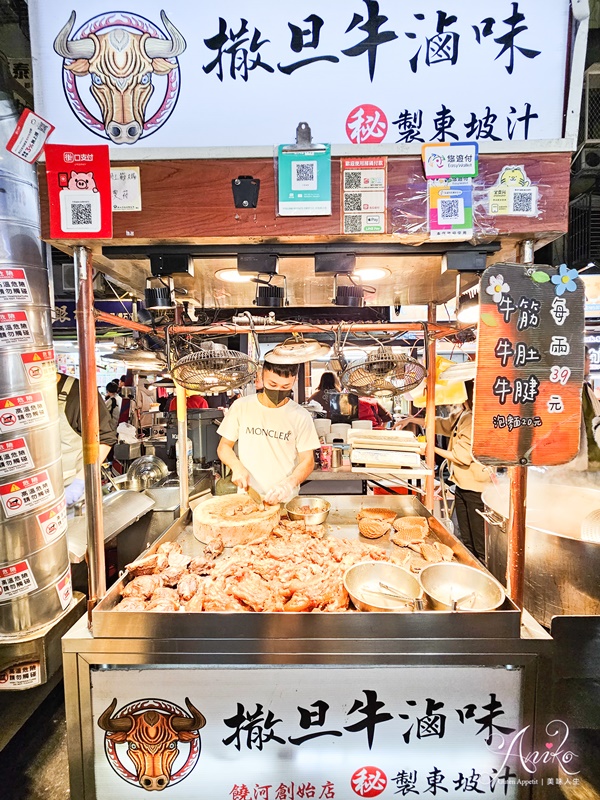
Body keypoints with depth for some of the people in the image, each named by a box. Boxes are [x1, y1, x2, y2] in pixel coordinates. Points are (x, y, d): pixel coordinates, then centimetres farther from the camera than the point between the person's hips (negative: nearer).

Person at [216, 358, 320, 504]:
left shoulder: (301, 417, -1)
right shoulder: (241, 407, 3)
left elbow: (307, 461, 1)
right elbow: (224, 446, 10)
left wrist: (289, 484, -17)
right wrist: (237, 466, -9)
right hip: (246, 497, 1)